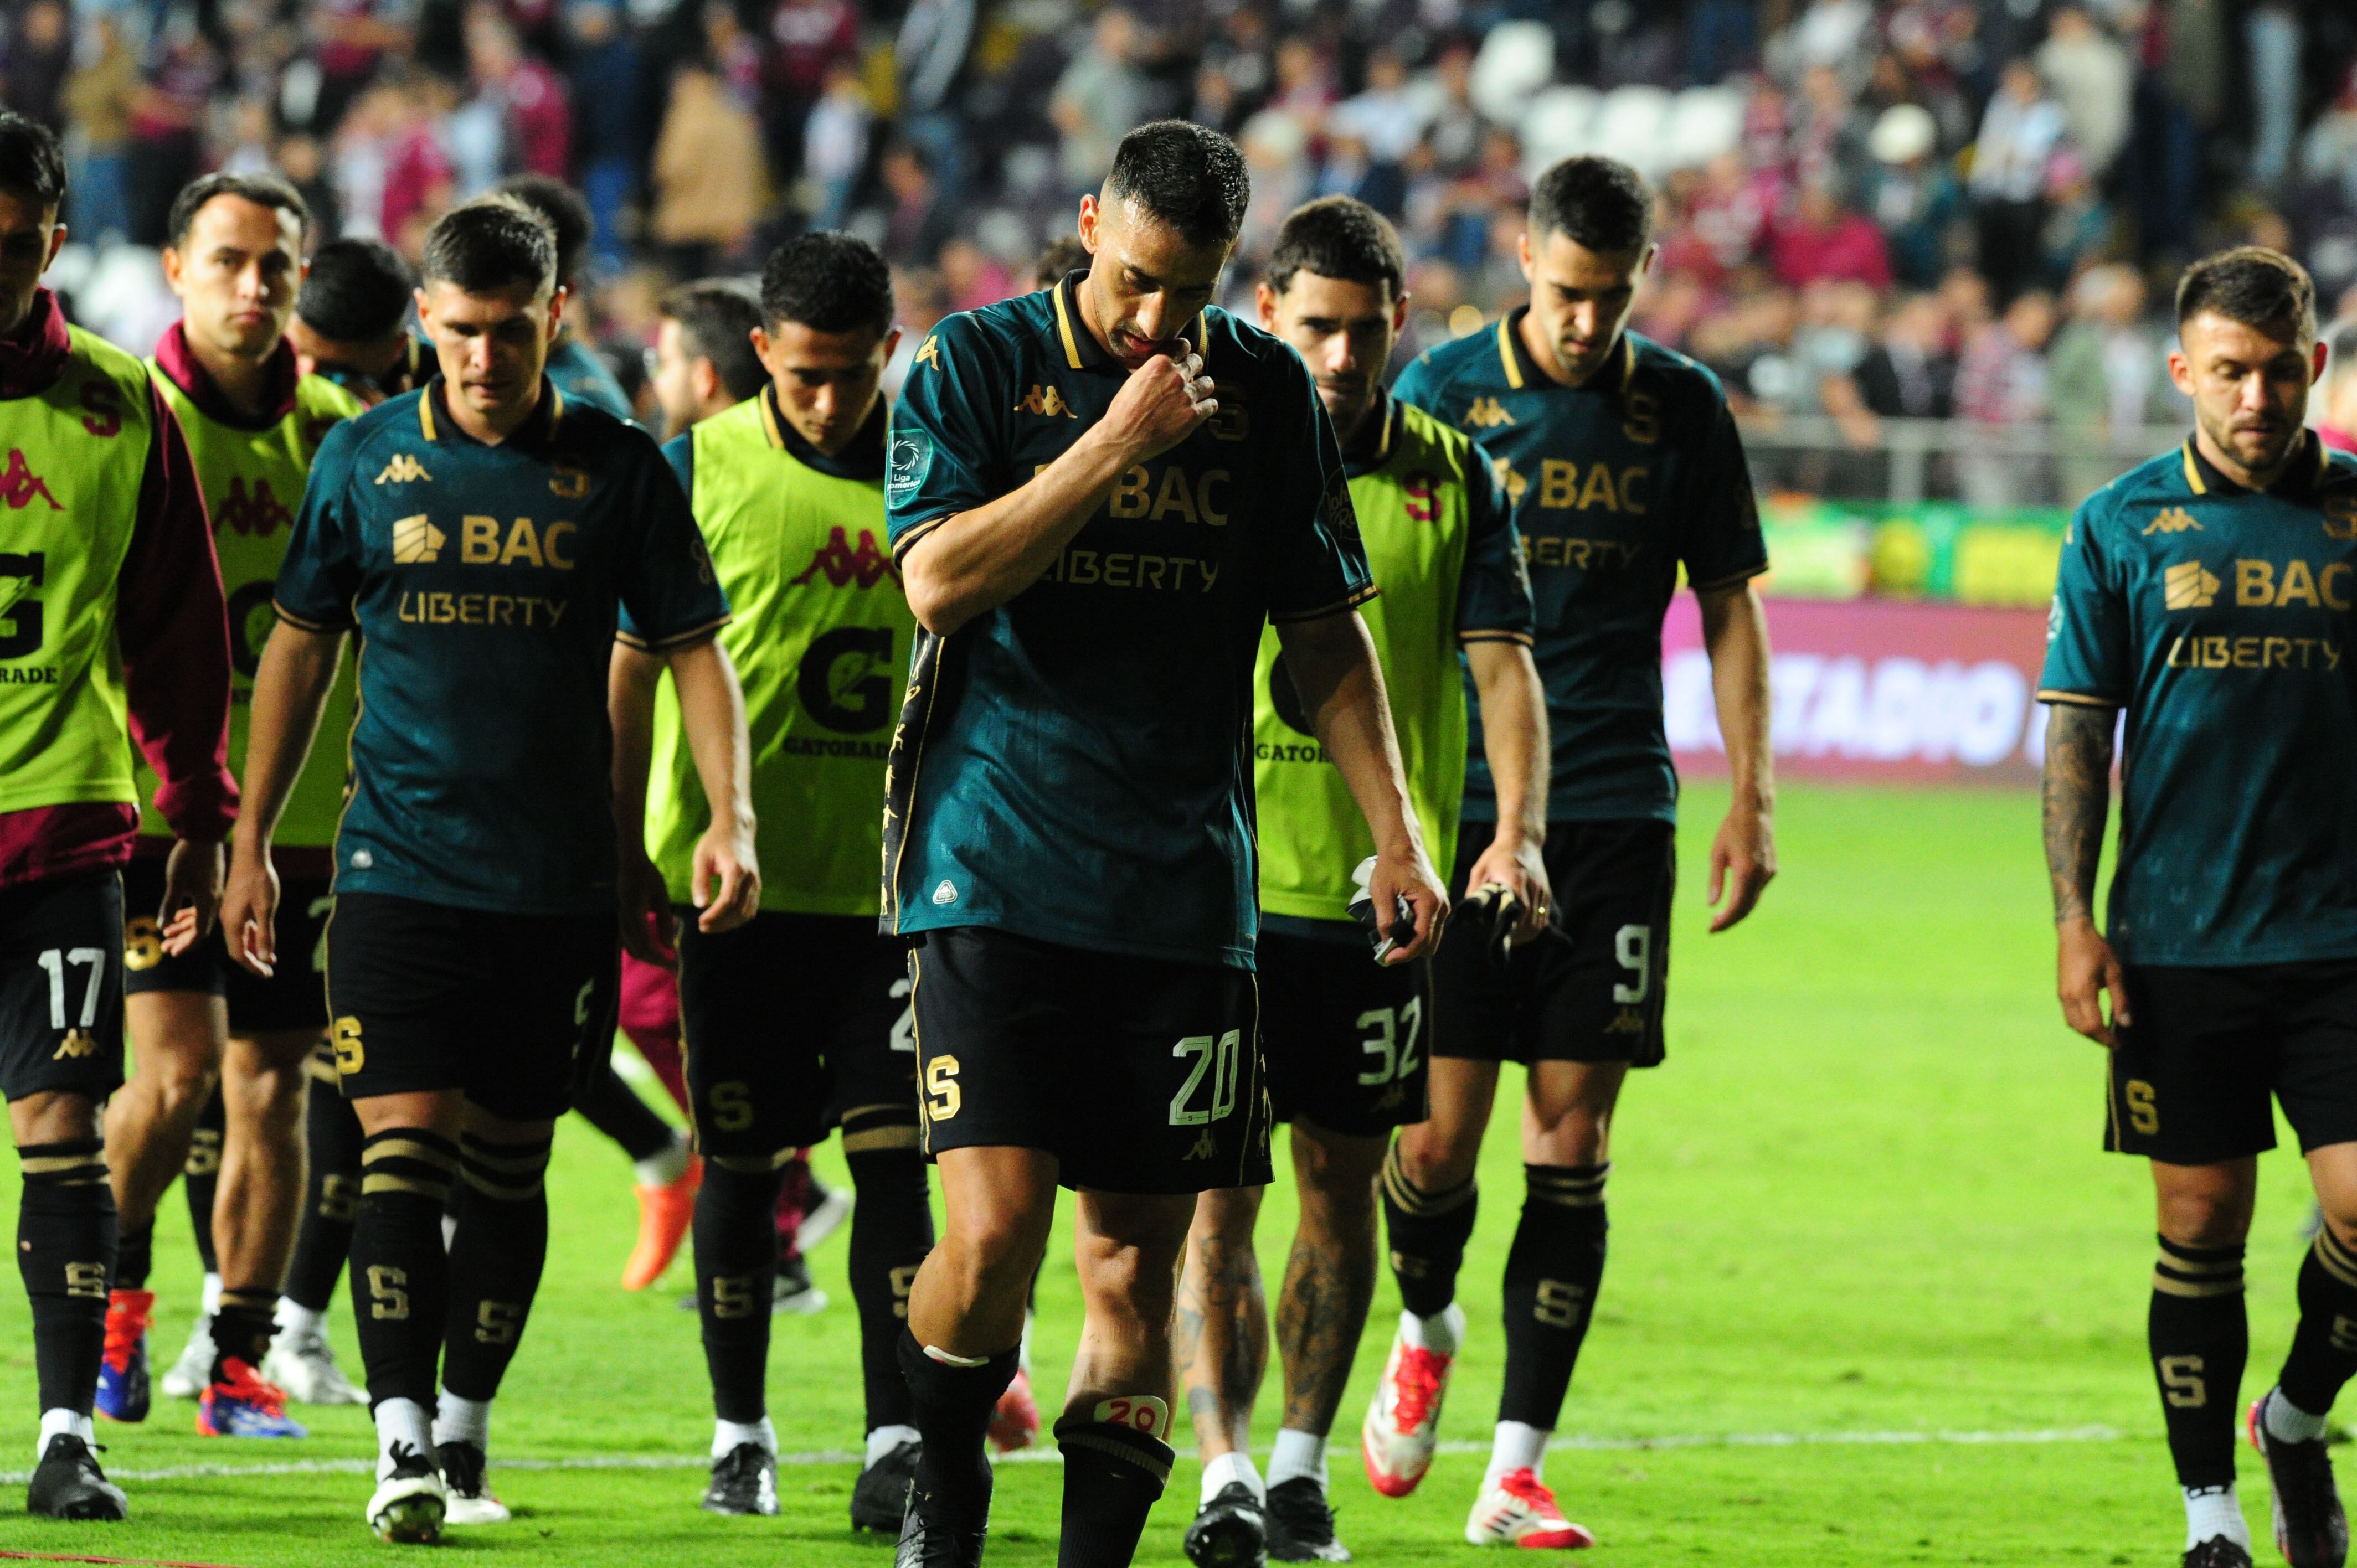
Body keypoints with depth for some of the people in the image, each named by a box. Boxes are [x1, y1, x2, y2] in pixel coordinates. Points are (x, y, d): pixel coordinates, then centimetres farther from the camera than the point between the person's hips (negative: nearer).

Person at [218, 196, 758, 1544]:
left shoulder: (618, 468, 2)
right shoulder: (366, 459, 4)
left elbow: (694, 649, 6)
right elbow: (301, 647, 12)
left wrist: (731, 818, -7)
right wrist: (252, 838, 11)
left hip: (560, 879, 1)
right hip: (398, 865, -1)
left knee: (509, 1167, 7)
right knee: (404, 1146, -13)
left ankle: (466, 1431, 19)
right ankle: (403, 1443, -16)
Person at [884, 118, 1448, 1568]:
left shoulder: (1267, 391, 9)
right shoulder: (976, 367, 1)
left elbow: (1325, 632, 15)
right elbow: (941, 579, -12)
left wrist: (1395, 835, 8)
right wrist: (1118, 440, -15)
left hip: (1184, 891, 3)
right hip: (996, 879, -3)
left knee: (1137, 1258, 2)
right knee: (994, 1233, -13)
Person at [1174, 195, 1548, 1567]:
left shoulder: (1451, 479, 4)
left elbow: (1504, 667, -1)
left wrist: (1515, 833, -15)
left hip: (1379, 889, 2)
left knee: (1344, 1181, 9)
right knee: (1215, 1185, -9)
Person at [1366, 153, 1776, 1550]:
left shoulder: (1683, 408, 6)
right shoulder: (1442, 390, 1)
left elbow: (1731, 605, 12)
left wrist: (1752, 798, 5)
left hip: (1617, 815, 1)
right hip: (1460, 801, -1)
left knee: (1572, 1147, -3)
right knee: (1437, 1139, -4)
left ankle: (1517, 1471, 0)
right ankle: (1427, 1329, 29)